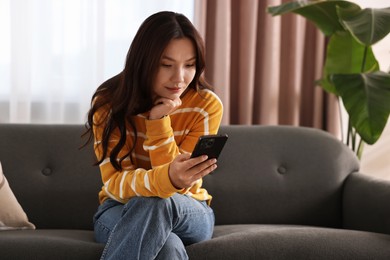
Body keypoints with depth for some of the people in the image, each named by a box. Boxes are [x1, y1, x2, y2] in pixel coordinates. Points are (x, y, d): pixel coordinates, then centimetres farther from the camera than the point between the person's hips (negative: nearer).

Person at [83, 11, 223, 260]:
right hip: (120, 211, -1)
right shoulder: (110, 102, -12)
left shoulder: (207, 105, -13)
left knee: (155, 204, -37)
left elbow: (179, 185, -16)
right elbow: (115, 183, -22)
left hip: (189, 214, 1)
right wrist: (167, 178, -43)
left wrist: (159, 122, -27)